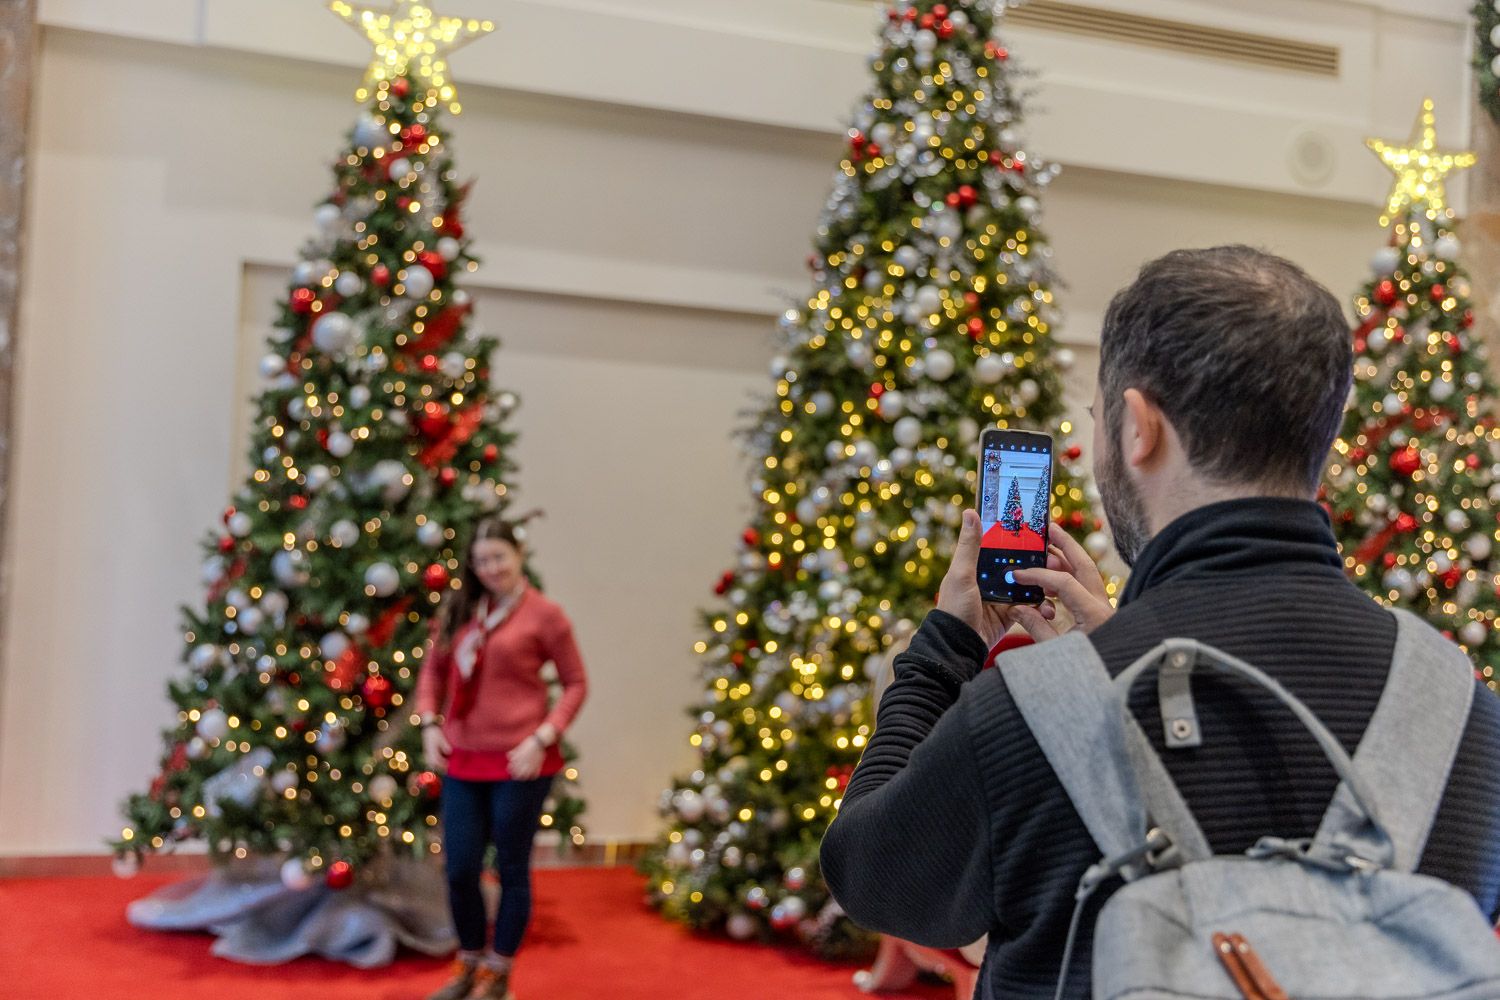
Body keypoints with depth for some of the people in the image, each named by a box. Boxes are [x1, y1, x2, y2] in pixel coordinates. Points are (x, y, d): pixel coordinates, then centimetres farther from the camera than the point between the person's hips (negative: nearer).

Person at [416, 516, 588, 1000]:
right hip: (463, 760, 5)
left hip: (519, 763, -4)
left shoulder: (544, 614, -7)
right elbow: (433, 669, 17)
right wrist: (430, 724, 4)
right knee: (460, 870, 9)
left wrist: (542, 738, -13)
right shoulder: (459, 609, 7)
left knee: (512, 869, 7)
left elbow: (576, 684, -3)